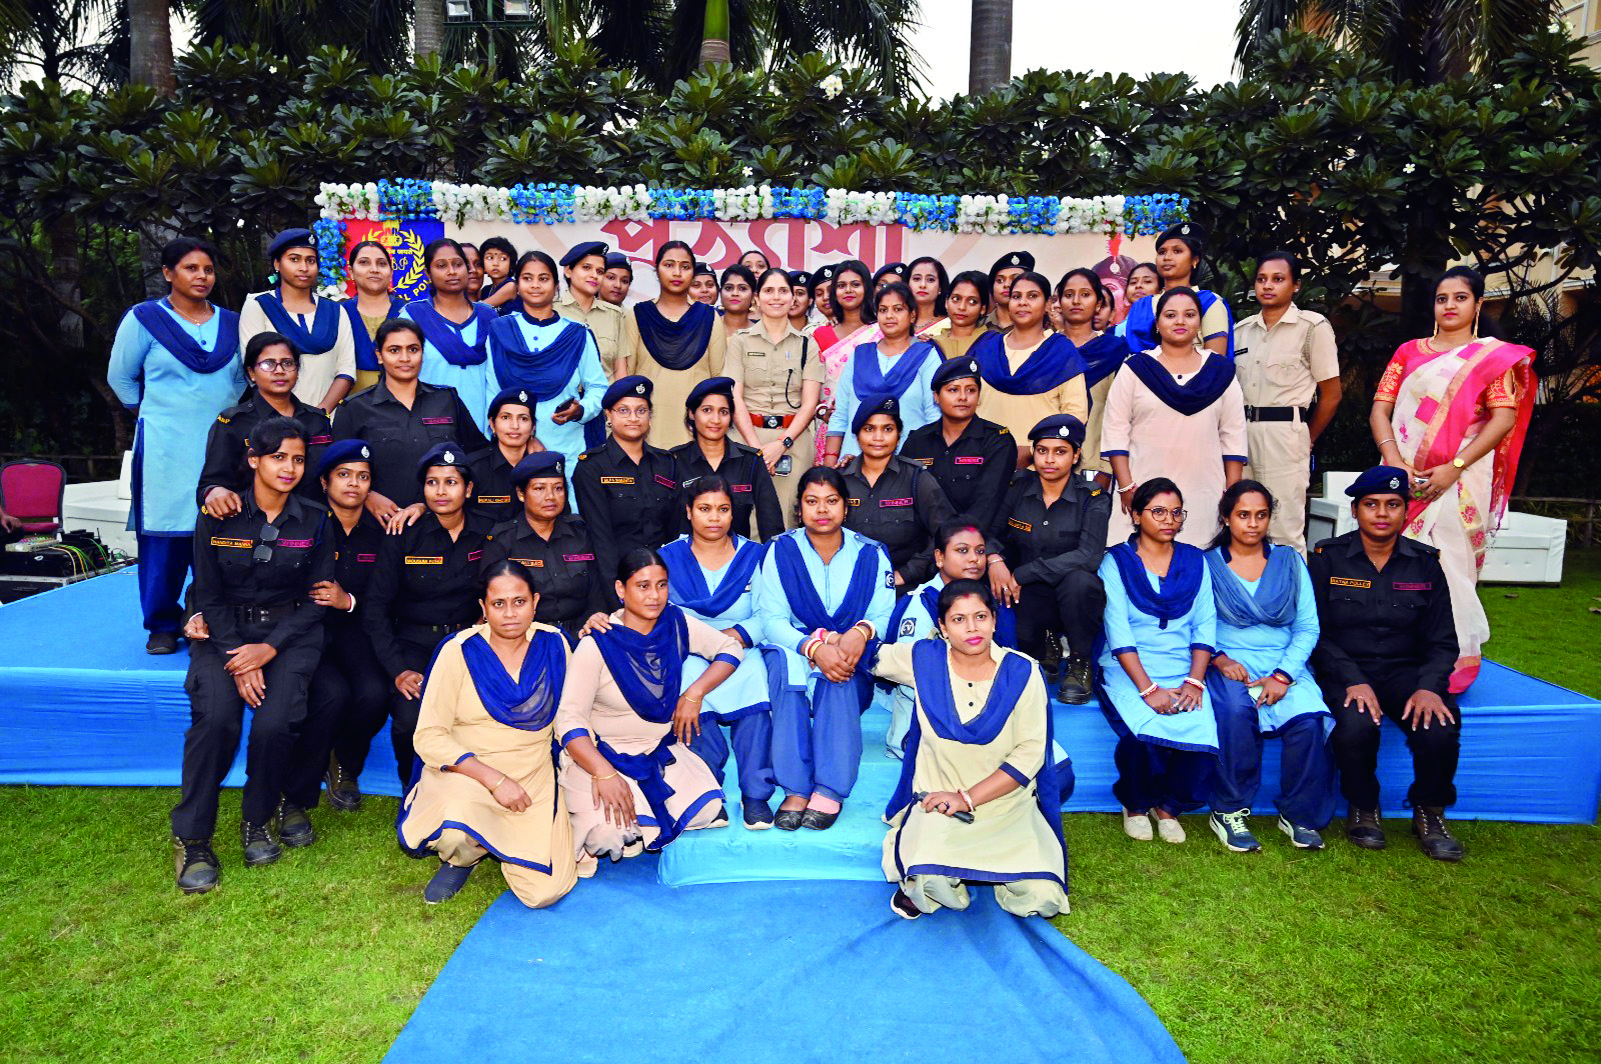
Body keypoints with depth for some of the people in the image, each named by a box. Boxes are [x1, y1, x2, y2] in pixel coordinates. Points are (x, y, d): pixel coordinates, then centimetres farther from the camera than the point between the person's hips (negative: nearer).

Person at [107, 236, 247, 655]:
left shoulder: (232, 324, 12)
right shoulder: (144, 319, 3)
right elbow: (120, 377, 11)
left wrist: (224, 416, 13)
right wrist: (155, 415, 9)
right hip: (165, 451, -2)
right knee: (164, 533, -2)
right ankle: (162, 625, 9)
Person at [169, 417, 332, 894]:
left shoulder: (314, 522, 1)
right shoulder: (218, 517, 0)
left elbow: (317, 599, 1)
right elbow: (209, 594, 0)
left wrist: (270, 648, -13)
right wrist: (237, 660, -12)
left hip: (290, 634, 0)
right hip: (225, 632, 0)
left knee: (275, 723, -25)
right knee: (216, 717, -26)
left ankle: (259, 818, 3)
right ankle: (192, 837, -8)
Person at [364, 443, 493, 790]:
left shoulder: (488, 535, 2)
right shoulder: (404, 536, -3)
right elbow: (375, 606, -3)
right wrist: (397, 669, -12)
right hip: (415, 642, -1)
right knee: (411, 719, -27)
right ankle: (413, 788, 6)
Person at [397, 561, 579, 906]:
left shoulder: (553, 644, 0)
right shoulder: (460, 651, -9)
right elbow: (429, 737, -12)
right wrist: (494, 779, -20)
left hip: (534, 782, 3)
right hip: (463, 775, -2)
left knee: (545, 892, -11)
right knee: (456, 833, -36)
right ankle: (461, 857, 4)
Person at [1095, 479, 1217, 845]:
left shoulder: (1194, 561, 14)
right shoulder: (1117, 561, 3)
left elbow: (1205, 626, 7)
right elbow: (1118, 632, -6)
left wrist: (1195, 682, -9)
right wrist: (1148, 689, -16)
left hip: (1183, 673, 3)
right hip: (1129, 671, -3)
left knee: (1201, 734, -25)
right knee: (1147, 734, -30)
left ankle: (1168, 806, 6)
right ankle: (1135, 804, 3)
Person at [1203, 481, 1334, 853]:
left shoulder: (1289, 561, 13)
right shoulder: (1207, 564, 8)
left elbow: (1308, 627, 5)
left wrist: (1283, 675, -9)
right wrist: (1219, 659, -18)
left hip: (1284, 665, 2)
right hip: (1229, 665, -2)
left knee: (1309, 718, -28)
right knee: (1235, 710, -34)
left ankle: (1298, 815, -8)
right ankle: (1229, 812, -19)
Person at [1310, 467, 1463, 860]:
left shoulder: (1425, 563, 7)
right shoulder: (1327, 558, 0)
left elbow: (1443, 641, 6)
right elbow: (1315, 632, -4)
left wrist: (1429, 686, -14)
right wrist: (1352, 680, -18)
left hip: (1405, 670, 2)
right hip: (1345, 669, -2)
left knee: (1439, 729, -28)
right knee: (1356, 726, -33)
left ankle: (1429, 813, 3)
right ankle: (1363, 809, -2)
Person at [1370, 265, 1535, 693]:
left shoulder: (1494, 355, 7)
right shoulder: (1410, 351, 16)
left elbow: (1504, 418, -4)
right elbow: (1380, 408, 8)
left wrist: (1454, 468, -14)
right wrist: (1392, 457, -9)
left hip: (1458, 480, -3)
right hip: (1402, 477, 3)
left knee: (1446, 566, -6)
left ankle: (1452, 666, 4)